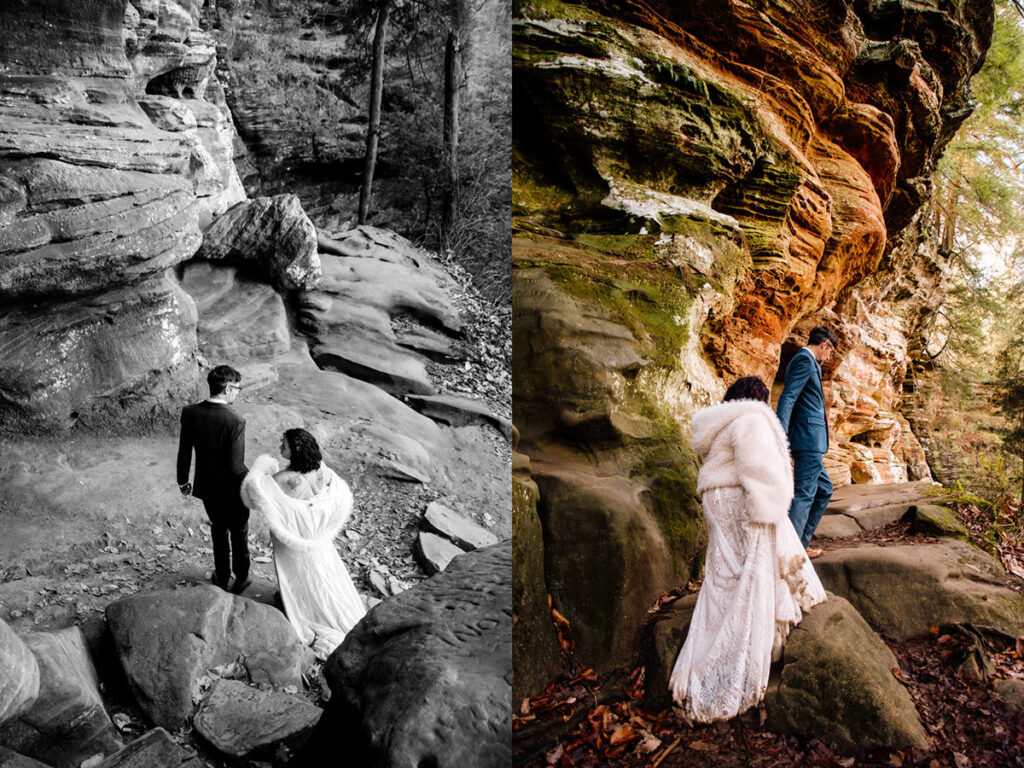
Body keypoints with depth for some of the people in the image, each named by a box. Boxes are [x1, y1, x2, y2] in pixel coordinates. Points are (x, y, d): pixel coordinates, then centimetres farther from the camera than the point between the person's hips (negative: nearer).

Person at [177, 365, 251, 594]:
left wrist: (183, 480, 13)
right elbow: (236, 467, -26)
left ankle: (221, 577, 43)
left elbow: (184, 452, -2)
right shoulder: (235, 422, -29)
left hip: (206, 487, 4)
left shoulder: (189, 413, -13)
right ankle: (241, 579, 38)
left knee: (218, 529, 27)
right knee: (238, 533, 20)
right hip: (232, 491, -4)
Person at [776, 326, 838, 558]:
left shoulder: (808, 362, 20)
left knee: (824, 489, 18)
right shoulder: (805, 360, -11)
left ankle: (800, 542, 21)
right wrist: (781, 439, -28)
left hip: (810, 441, 11)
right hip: (808, 439, -11)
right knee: (804, 494, -7)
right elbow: (787, 397, -22)